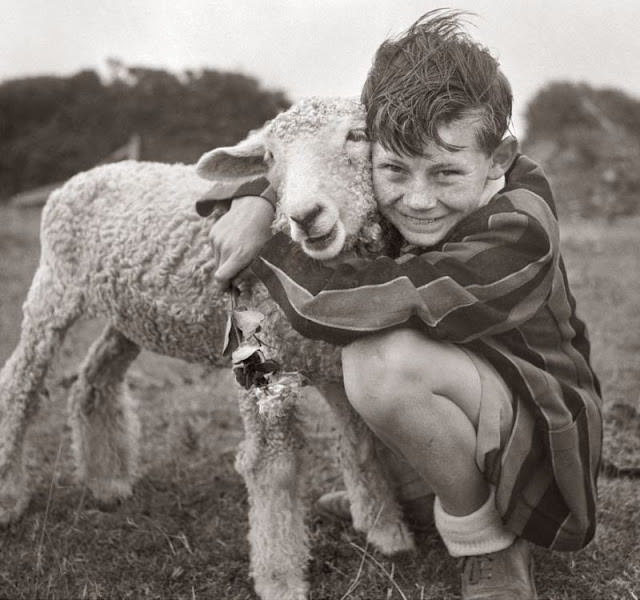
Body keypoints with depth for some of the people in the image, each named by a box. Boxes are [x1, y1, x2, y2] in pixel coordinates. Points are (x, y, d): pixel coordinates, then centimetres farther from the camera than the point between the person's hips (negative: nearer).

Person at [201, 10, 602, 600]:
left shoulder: (517, 236, -32)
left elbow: (331, 307, -35)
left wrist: (265, 244, -17)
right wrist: (257, 202, -14)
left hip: (549, 426, -9)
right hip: (469, 386, 9)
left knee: (382, 360, -32)